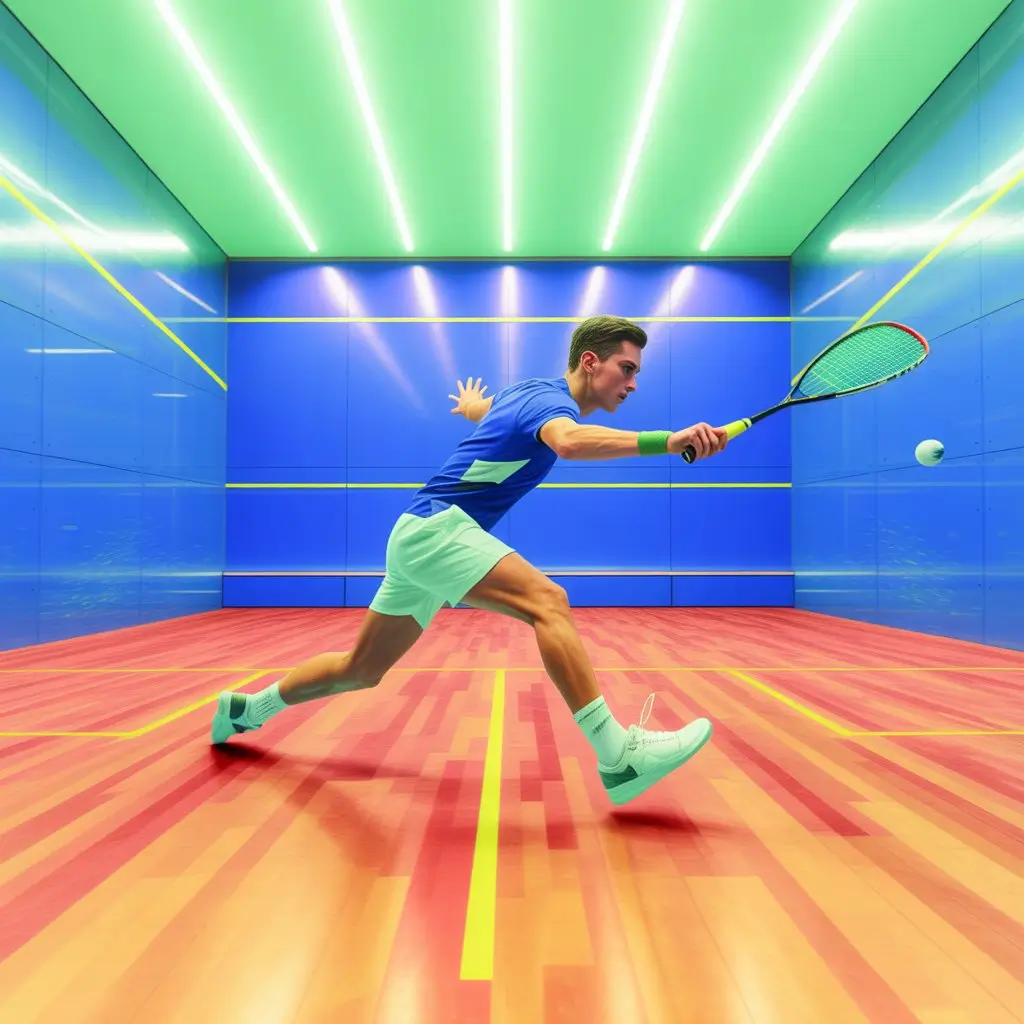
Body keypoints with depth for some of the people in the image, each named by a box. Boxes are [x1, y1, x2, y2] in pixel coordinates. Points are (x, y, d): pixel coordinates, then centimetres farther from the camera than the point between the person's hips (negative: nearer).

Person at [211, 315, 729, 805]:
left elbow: (476, 406, 37)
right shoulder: (552, 400, -13)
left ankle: (246, 709, 37)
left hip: (417, 535, 10)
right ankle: (618, 755, -27)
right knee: (547, 602, -27)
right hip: (435, 527, -10)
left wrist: (471, 405, 60)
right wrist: (668, 441, -50)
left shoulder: (532, 390, 15)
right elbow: (568, 441, -40)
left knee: (361, 669, 18)